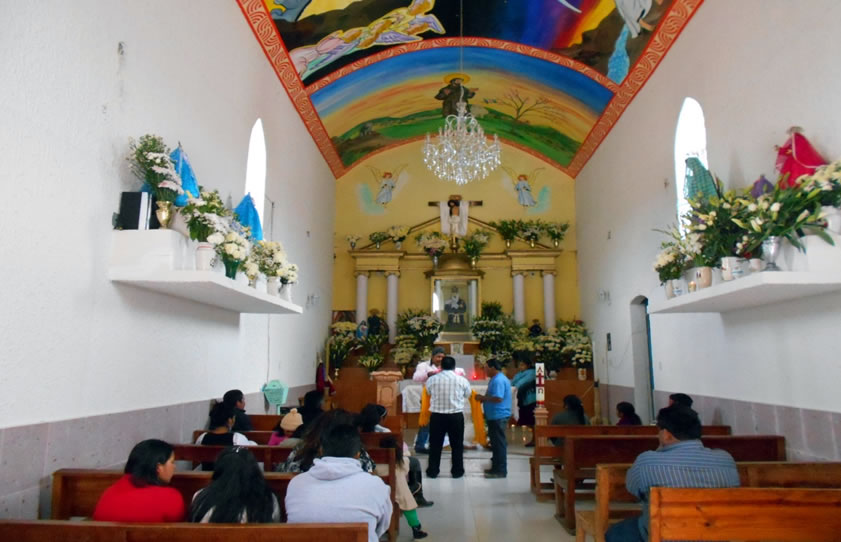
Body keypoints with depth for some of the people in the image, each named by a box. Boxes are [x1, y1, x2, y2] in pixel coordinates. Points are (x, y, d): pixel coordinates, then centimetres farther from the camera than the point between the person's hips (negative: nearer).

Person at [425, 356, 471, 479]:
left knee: (435, 444, 12)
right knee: (457, 445, 13)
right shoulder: (462, 380, -6)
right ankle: (457, 471, 19)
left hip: (437, 416, 0)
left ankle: (432, 471, 19)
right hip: (456, 416, 0)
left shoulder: (432, 379, -5)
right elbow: (468, 394, 10)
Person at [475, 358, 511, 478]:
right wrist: (484, 398, 8)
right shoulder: (497, 379, 15)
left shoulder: (498, 380, -19)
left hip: (498, 416, -11)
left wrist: (483, 398, -15)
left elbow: (498, 398, -27)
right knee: (496, 442, 16)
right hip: (494, 416, 11)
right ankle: (496, 467, 25)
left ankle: (501, 470, 2)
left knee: (499, 443, -4)